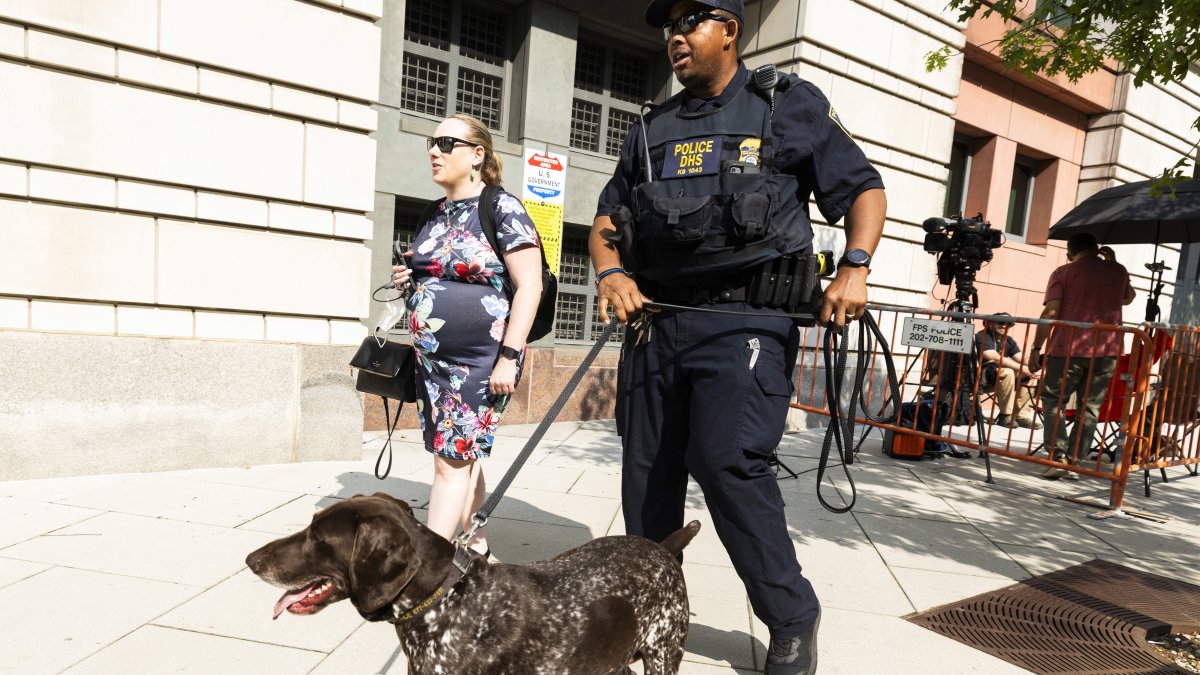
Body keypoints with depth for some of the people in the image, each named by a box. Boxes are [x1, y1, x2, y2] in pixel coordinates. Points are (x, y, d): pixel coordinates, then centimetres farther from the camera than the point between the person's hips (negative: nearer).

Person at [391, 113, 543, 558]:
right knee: (463, 457, 15)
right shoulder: (436, 216, 13)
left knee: (452, 459, -7)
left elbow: (529, 286, -15)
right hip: (433, 358, 8)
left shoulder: (502, 209, -9)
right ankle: (477, 550, 30)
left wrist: (508, 356, -21)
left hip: (480, 359, -7)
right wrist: (409, 280, 4)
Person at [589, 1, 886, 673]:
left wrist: (856, 267, -10)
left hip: (746, 321, -5)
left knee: (728, 462, -19)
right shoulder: (651, 130, 19)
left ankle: (793, 620, 5)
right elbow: (608, 220, 18)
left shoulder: (790, 106, 7)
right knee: (647, 475, 9)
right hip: (656, 319, 6)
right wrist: (611, 272, -4)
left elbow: (864, 189, 8)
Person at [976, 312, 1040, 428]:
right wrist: (1023, 368, -31)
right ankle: (1006, 416, -22)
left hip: (994, 379, 9)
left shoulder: (1008, 340, 12)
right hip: (977, 377, -8)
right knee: (1007, 372, -31)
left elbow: (1022, 360, 1)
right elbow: (997, 359, -27)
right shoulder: (982, 337, -14)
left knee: (1027, 375, -6)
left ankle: (1022, 415, -4)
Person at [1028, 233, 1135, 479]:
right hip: (1106, 351, 3)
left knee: (1053, 402, 8)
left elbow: (1050, 313, -10)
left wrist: (1036, 348, -7)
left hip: (1068, 349, -3)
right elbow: (1127, 298, 33)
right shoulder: (1118, 271, 12)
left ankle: (1058, 458, -4)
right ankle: (1073, 462, 7)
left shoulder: (1063, 273, 0)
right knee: (1090, 408, 9)